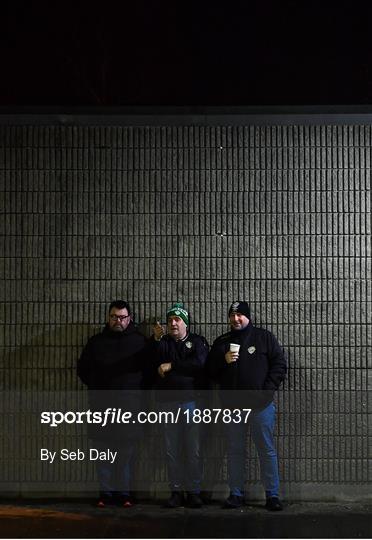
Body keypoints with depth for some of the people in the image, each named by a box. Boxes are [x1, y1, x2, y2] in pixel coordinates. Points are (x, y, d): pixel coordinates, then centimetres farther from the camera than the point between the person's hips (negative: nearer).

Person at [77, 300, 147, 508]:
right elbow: (83, 368, 18)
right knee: (103, 450, 1)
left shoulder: (140, 341, 5)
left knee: (127, 451, -1)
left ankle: (124, 492, 6)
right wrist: (96, 388, 8)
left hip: (129, 405, -2)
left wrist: (137, 389, 0)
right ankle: (106, 492, 7)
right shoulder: (96, 342, 11)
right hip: (102, 405, 2)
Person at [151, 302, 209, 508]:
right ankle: (176, 491, 9)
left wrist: (171, 366, -7)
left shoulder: (197, 341, 9)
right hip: (167, 401, 2)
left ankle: (194, 491, 5)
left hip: (191, 400, -2)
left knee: (193, 450, -2)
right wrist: (157, 340, -14)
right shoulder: (163, 342, 15)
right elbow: (155, 363, -3)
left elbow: (198, 364, -9)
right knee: (172, 450, 3)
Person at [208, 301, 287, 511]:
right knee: (235, 451, 8)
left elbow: (280, 365, -1)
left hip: (260, 405, -3)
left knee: (267, 450, 0)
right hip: (232, 405, 3)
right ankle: (236, 494, 16)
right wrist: (223, 360, -10)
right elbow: (210, 371, 11)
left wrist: (266, 391, -11)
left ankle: (272, 495, 6)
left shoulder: (264, 337, 2)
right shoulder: (221, 342, 12)